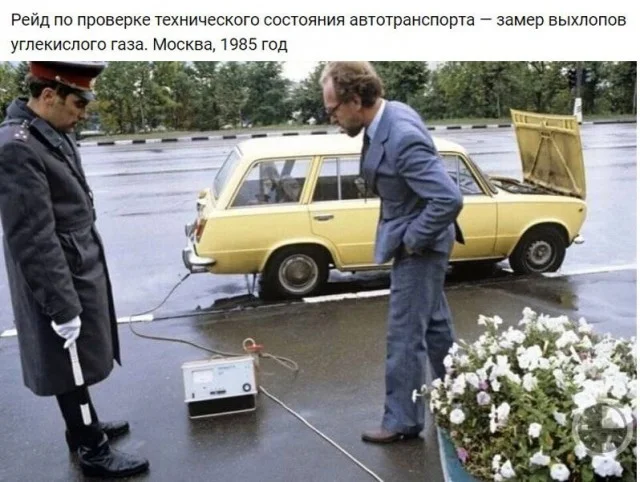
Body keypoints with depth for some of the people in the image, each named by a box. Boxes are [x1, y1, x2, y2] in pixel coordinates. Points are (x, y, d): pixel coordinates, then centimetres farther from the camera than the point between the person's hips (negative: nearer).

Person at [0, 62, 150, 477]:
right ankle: (92, 452, 25)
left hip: (82, 272, 9)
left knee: (80, 365, 24)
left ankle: (85, 425, 43)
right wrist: (62, 307, -21)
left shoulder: (54, 134, 5)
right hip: (61, 283, -9)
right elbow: (33, 241, -25)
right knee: (72, 368, 8)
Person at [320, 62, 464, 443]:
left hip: (418, 246, -10)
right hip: (416, 241, 10)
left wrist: (412, 240, -20)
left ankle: (402, 421, 20)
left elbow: (450, 198, -33)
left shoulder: (402, 137, -29)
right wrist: (409, 236, 12)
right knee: (435, 324, 22)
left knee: (405, 335, 3)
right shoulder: (389, 113, 1)